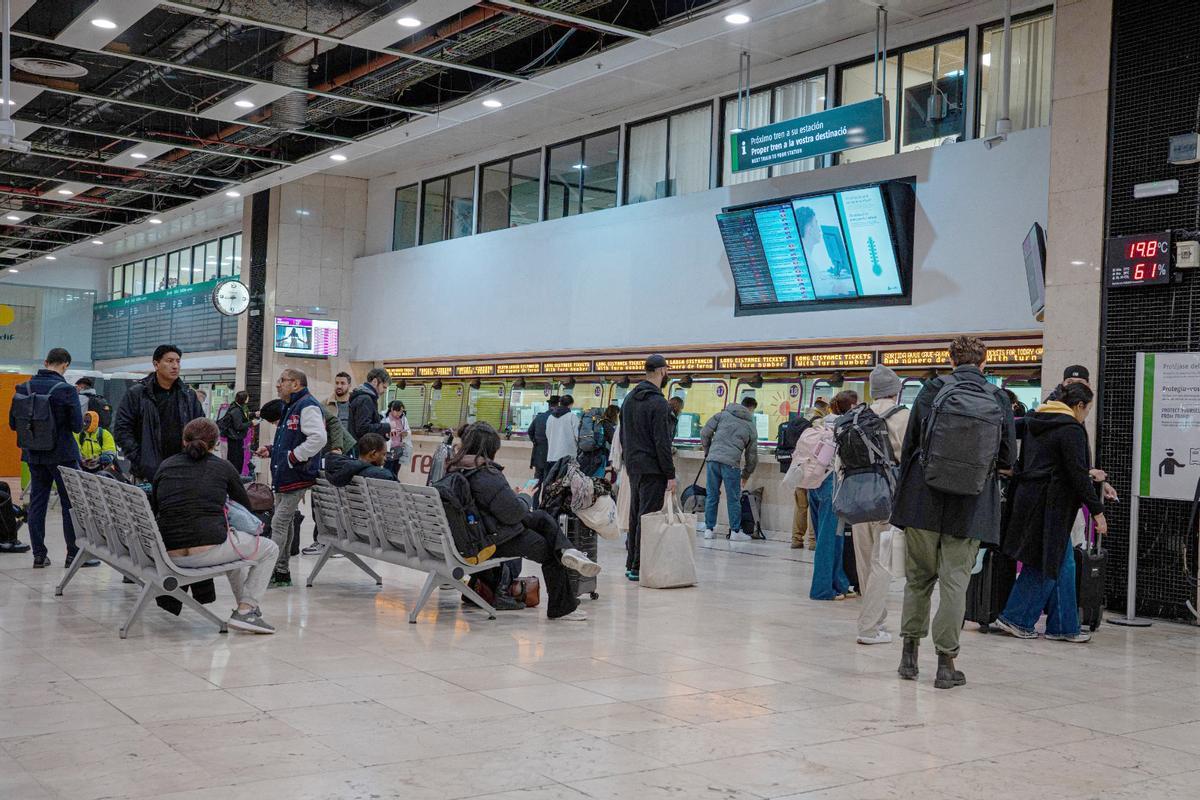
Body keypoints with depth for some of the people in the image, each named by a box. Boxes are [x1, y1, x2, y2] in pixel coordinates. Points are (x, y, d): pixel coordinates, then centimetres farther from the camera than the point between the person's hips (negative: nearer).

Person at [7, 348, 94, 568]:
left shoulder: (23, 388, 0)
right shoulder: (66, 390, -14)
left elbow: (13, 423, 6)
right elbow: (77, 426, -13)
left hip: (33, 455, 5)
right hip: (62, 455, -5)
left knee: (37, 503, 10)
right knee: (72, 503, 3)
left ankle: (39, 554, 13)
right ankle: (74, 554, 6)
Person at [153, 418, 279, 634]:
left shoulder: (166, 466, 13)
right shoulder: (222, 467, 7)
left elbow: (153, 509, 20)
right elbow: (245, 507, 17)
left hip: (171, 555, 5)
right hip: (208, 549, -5)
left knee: (231, 546, 36)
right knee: (270, 549, 18)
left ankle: (246, 605, 38)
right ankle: (245, 611, 6)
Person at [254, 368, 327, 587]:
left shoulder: (308, 406, -13)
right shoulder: (289, 408, 20)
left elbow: (318, 438, -26)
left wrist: (292, 458, -21)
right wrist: (270, 449, 14)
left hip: (298, 477, -10)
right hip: (284, 477, 10)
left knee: (279, 523, -11)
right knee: (283, 523, 13)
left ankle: (274, 569, -8)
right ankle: (281, 572, 20)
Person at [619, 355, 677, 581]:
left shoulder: (629, 399, 13)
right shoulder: (658, 403, -15)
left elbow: (623, 435, 18)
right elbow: (662, 442, -17)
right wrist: (670, 475, -13)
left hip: (633, 467, 9)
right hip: (652, 469, -9)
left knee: (635, 516, 14)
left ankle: (631, 564, 18)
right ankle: (639, 567, -4)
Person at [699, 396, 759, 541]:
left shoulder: (722, 415, 14)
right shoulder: (751, 427, 13)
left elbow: (705, 433, 6)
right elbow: (752, 454, 17)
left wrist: (707, 452, 20)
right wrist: (746, 474, 30)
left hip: (713, 460, 2)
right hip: (731, 463, -2)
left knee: (712, 496, 10)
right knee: (733, 498, 7)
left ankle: (708, 529, 14)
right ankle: (735, 531, 12)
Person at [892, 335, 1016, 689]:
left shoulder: (933, 389, 0)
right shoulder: (998, 399, 1)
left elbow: (910, 442, 2)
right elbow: (1007, 459, 4)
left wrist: (904, 488, 12)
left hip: (925, 497, 0)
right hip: (971, 503, 0)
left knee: (919, 576, 12)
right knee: (955, 579, 4)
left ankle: (910, 653, 17)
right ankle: (946, 662, 5)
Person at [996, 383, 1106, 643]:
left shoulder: (1034, 422, 13)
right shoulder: (1071, 430, -13)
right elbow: (1078, 475, -15)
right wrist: (1097, 511, -11)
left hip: (1027, 497, 9)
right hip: (1048, 504, -9)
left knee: (1063, 564, 13)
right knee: (1046, 565, 1)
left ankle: (1065, 626, 15)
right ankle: (1015, 618, 6)